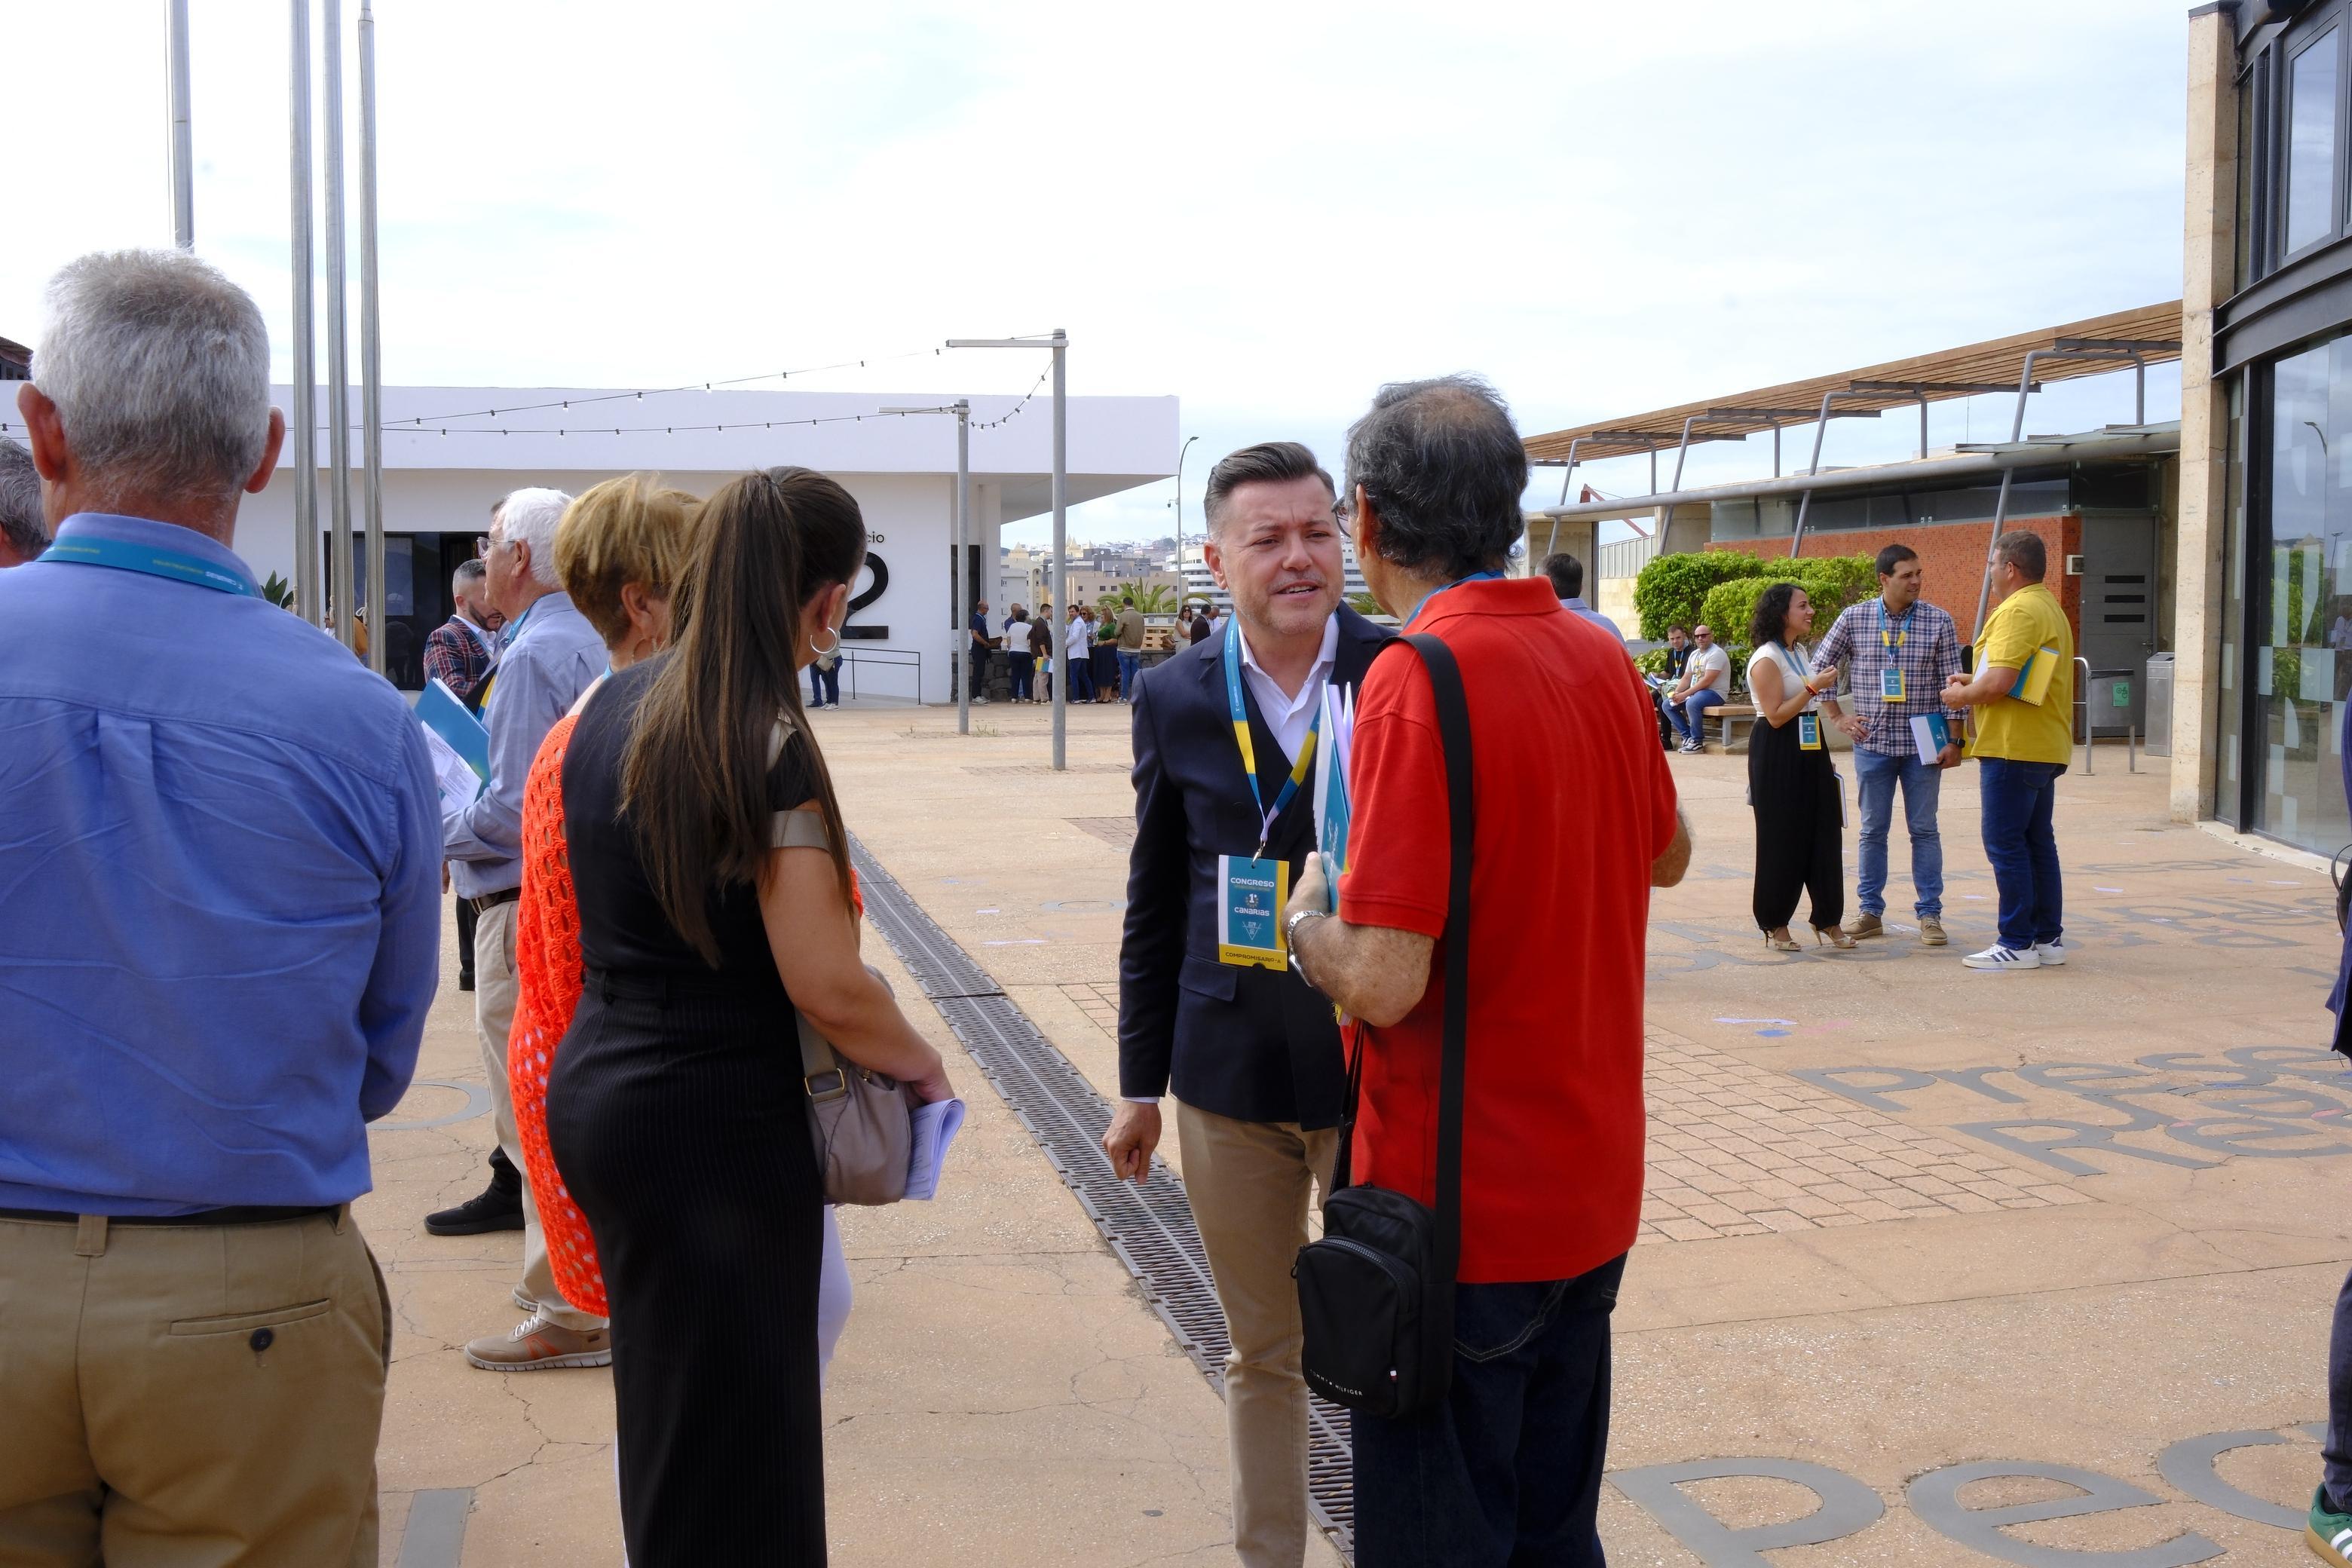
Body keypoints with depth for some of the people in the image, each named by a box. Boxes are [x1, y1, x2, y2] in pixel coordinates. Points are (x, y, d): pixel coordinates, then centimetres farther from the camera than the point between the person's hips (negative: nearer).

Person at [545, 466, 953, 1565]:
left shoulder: (612, 709, 4)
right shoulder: (767, 745, -19)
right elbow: (827, 985, -20)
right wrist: (921, 1063, -3)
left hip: (592, 1090, 8)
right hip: (713, 1123, -8)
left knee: (669, 1421, 23)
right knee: (733, 1459, 6)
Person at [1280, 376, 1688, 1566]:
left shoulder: (1415, 679, -20)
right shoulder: (1602, 660, 4)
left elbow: (1384, 982, -24)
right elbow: (1666, 856, 22)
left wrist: (1305, 917, -5)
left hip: (1457, 1200, -7)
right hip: (1591, 1191, 8)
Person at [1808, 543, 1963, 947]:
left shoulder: (1938, 621, -2)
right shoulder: (1854, 618, -1)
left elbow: (1951, 684, -1)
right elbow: (1820, 667, 8)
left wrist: (1954, 740, -4)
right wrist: (1838, 717, 3)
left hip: (1922, 744, -1)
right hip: (1872, 743, 1)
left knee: (1924, 830, 4)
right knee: (1873, 830, 7)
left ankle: (1930, 914, 10)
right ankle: (1870, 912, 15)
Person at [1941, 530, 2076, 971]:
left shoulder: (2018, 611, -15)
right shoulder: (2049, 607, 19)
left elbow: (2001, 682, -24)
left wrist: (1962, 696, -7)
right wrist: (1974, 684, 15)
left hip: (2015, 747, -10)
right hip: (2044, 747, 10)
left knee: (2005, 843, -6)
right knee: (2038, 841, 13)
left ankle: (2017, 943, -4)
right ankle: (2048, 938, 17)